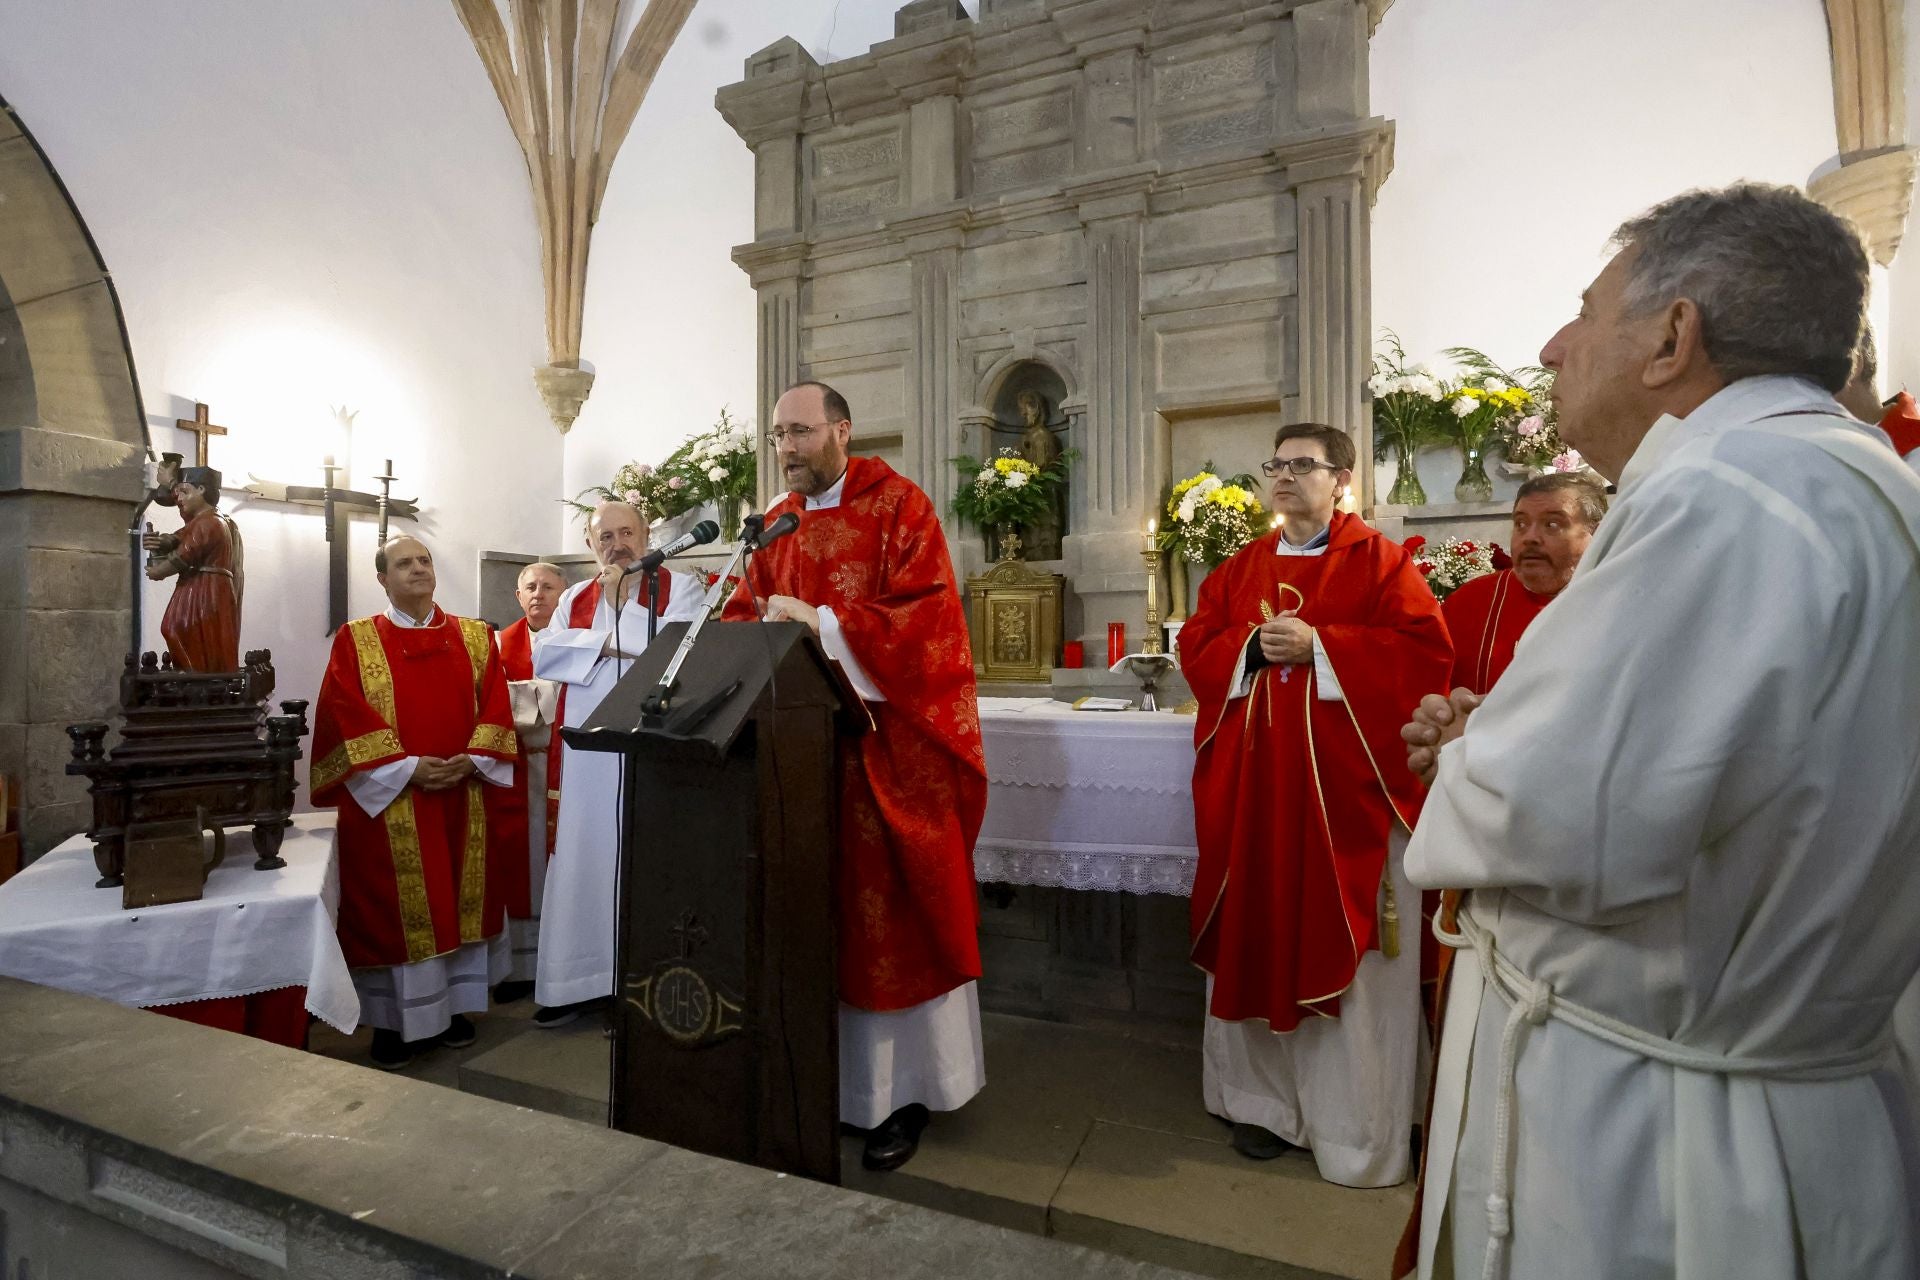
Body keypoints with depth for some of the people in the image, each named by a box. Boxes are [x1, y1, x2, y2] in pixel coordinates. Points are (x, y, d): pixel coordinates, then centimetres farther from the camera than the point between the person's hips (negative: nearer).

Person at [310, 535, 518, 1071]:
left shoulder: (475, 636, 8)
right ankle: (394, 1019, 16)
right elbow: (347, 716, -7)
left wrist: (470, 759, -12)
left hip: (464, 795, 3)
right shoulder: (355, 641, 2)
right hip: (390, 795, -2)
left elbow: (495, 705, 3)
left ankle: (452, 1006, 23)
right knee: (394, 904, 3)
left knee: (460, 901, 9)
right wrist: (407, 766, -16)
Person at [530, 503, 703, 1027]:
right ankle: (578, 982, 20)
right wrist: (611, 643, -8)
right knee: (583, 861, 8)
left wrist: (617, 607, -6)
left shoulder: (679, 586, 3)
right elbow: (544, 655, 1)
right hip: (589, 753, 4)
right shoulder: (575, 597, 15)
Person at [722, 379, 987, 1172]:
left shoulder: (899, 505, -4)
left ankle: (906, 1092, 17)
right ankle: (835, 1075, 25)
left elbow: (925, 616, -14)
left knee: (894, 912, 2)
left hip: (890, 739, -5)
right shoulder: (777, 524, 15)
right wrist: (757, 624, -9)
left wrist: (821, 623, -19)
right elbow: (746, 612, 14)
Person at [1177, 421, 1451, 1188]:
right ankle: (1269, 1101, 26)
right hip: (1252, 779, 4)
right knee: (1259, 935, 9)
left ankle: (1357, 1132, 19)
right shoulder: (1240, 566, 14)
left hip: (1346, 782, -4)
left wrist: (1318, 646, -16)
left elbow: (1424, 650, -8)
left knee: (1344, 945, 3)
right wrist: (1253, 645, -9)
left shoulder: (1379, 560, 2)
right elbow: (1195, 646, 9)